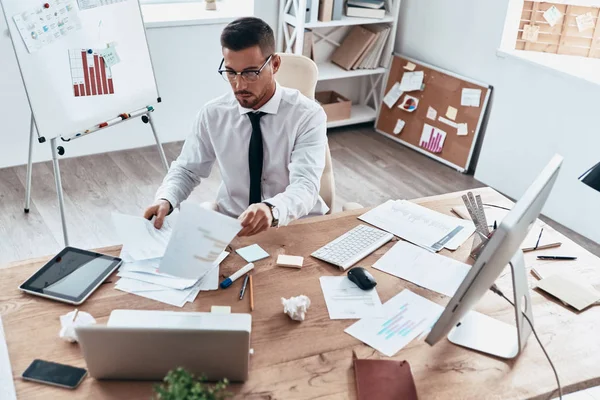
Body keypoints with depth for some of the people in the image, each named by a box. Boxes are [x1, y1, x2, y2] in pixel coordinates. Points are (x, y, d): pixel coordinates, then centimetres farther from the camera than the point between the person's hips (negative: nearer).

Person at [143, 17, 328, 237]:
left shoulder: (308, 115, -12)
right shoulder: (213, 114, -2)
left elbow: (305, 186, -24)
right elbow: (186, 169, 8)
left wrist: (272, 210, -45)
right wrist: (165, 200, -13)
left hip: (295, 227, -2)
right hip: (230, 226, 2)